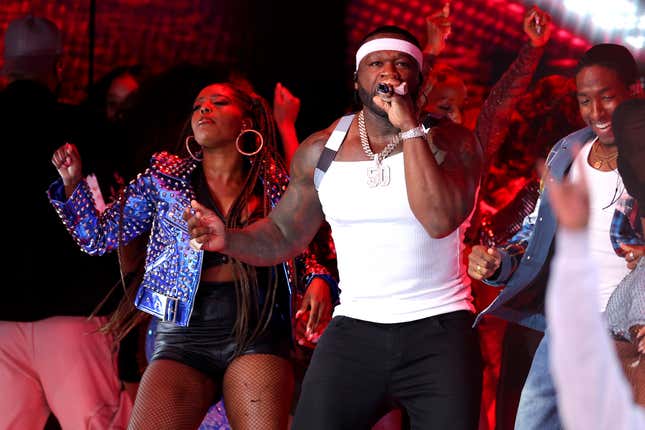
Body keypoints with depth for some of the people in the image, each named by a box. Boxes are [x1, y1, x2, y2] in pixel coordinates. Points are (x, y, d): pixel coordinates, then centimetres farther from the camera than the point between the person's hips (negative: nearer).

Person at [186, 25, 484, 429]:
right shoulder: (322, 150, 5)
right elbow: (283, 235, 13)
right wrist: (229, 239, -8)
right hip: (353, 334, 2)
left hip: (439, 336, -2)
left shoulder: (450, 141, -4)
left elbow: (440, 221, -22)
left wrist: (410, 127, -19)